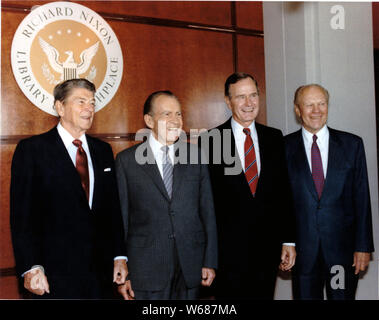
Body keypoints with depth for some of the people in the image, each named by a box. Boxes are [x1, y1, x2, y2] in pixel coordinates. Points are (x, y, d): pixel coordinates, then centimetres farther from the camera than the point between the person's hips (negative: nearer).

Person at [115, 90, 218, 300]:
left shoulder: (195, 156, 6)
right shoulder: (126, 161, 0)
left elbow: (207, 211, 6)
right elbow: (120, 219, 0)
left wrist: (210, 262, 3)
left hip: (190, 269, 2)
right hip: (146, 270, -2)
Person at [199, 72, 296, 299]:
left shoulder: (274, 138, 7)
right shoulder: (210, 141, -4)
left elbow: (284, 193, 8)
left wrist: (289, 240, 5)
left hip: (268, 247, 3)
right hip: (229, 249, -3)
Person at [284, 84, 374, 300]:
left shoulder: (352, 144, 2)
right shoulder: (285, 148, 0)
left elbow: (361, 197, 2)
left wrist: (363, 246, -2)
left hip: (343, 249, 1)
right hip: (302, 250, 0)